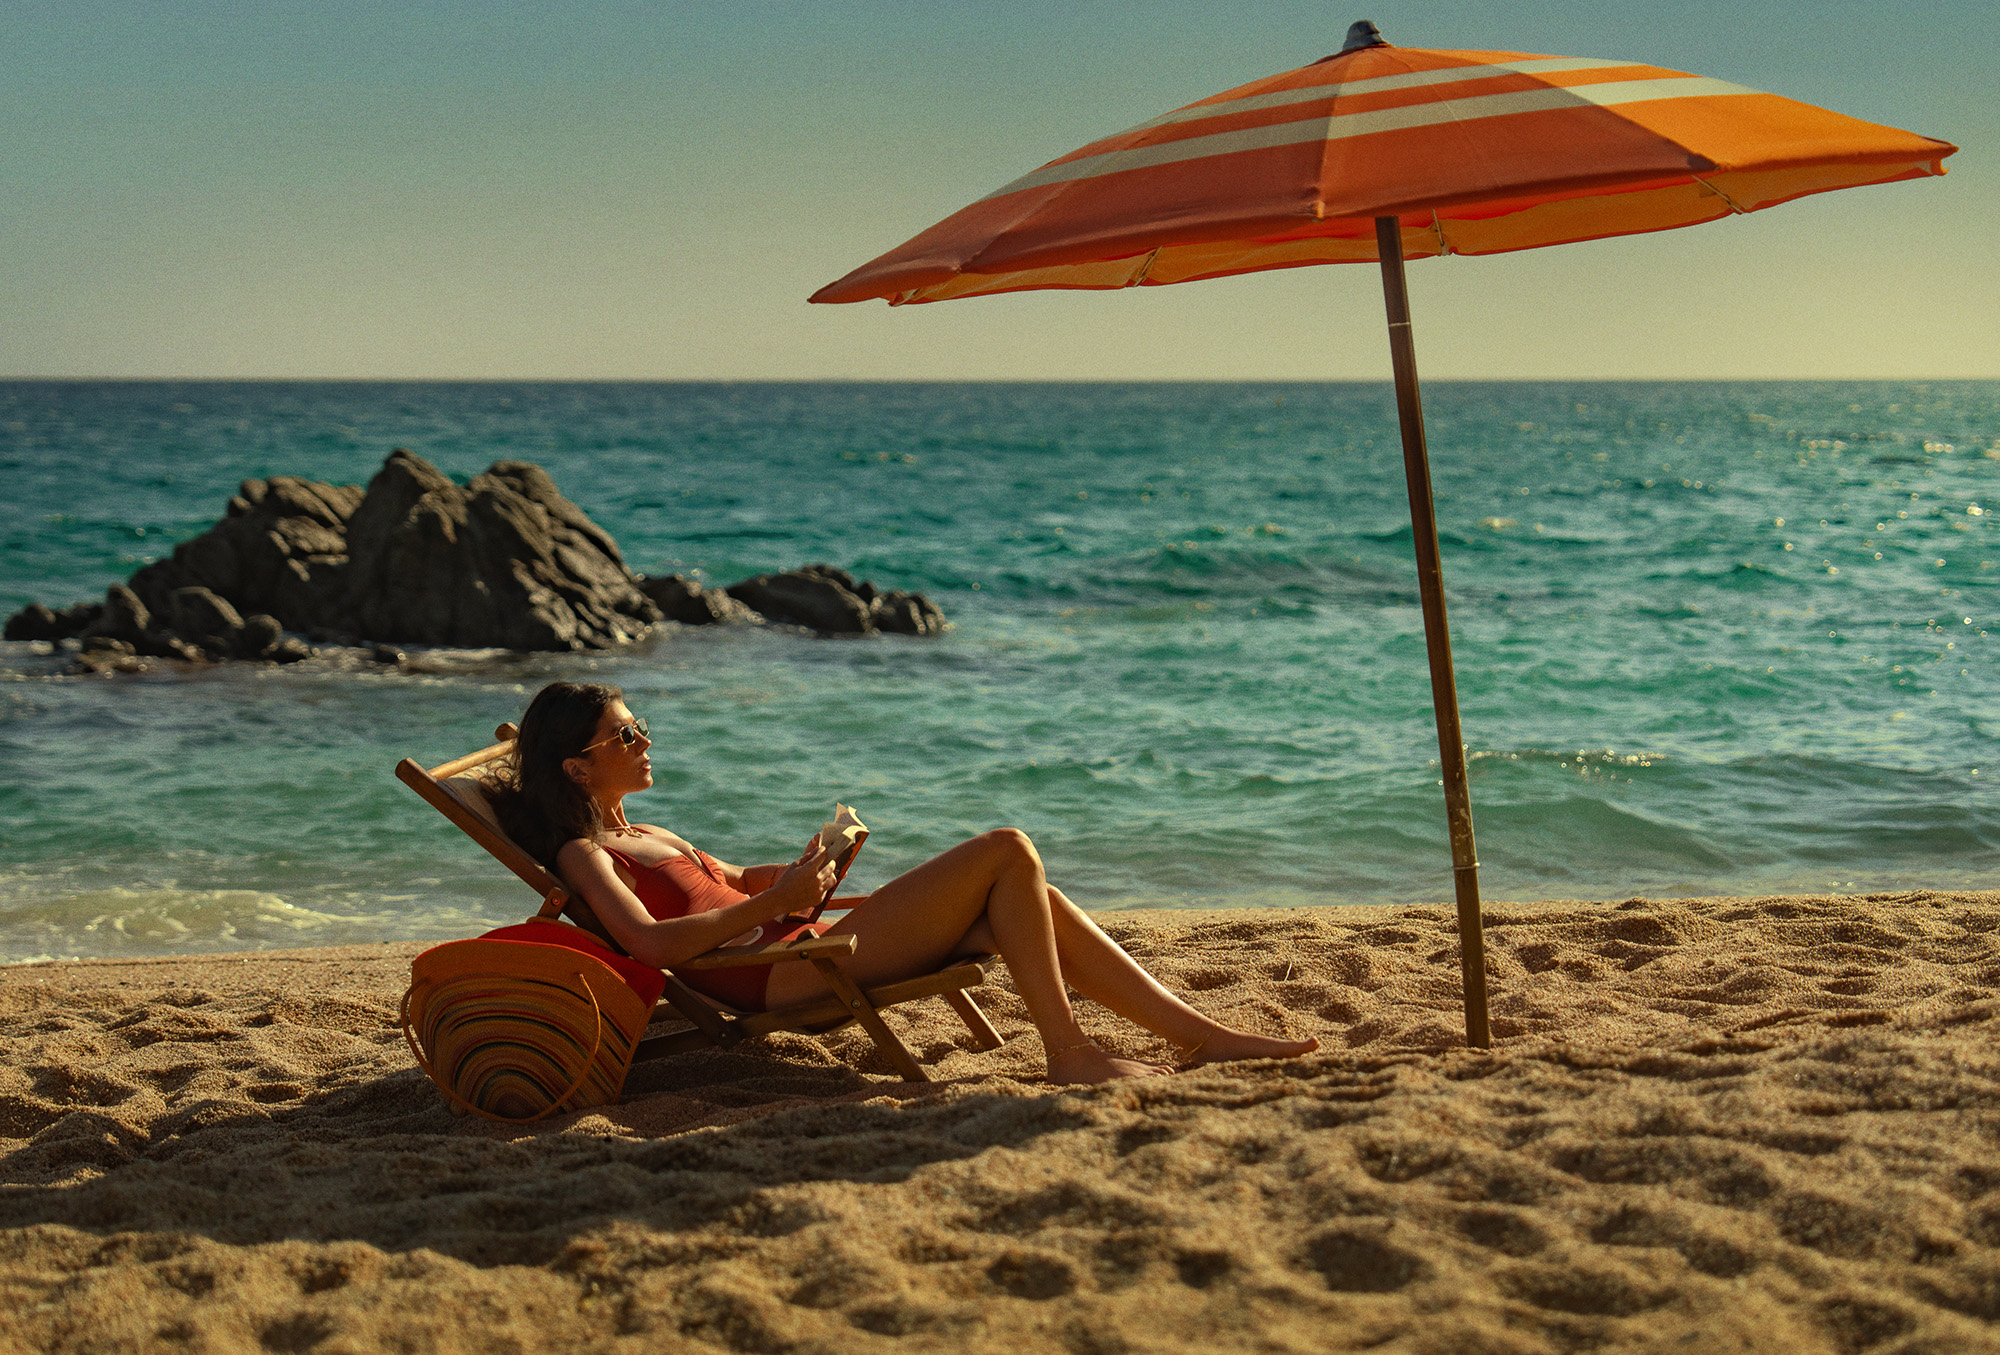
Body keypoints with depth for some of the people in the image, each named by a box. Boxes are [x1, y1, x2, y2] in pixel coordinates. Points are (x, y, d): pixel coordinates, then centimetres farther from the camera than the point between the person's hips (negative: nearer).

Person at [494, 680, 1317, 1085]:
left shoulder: (642, 836, 25)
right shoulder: (583, 855, -4)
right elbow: (652, 941, -21)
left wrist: (799, 873, 19)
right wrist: (776, 902, -19)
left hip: (803, 946, 10)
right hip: (781, 979, -10)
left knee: (1031, 902, 2)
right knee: (1007, 851, -15)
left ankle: (1201, 1036, 2)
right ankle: (1068, 1054, -16)